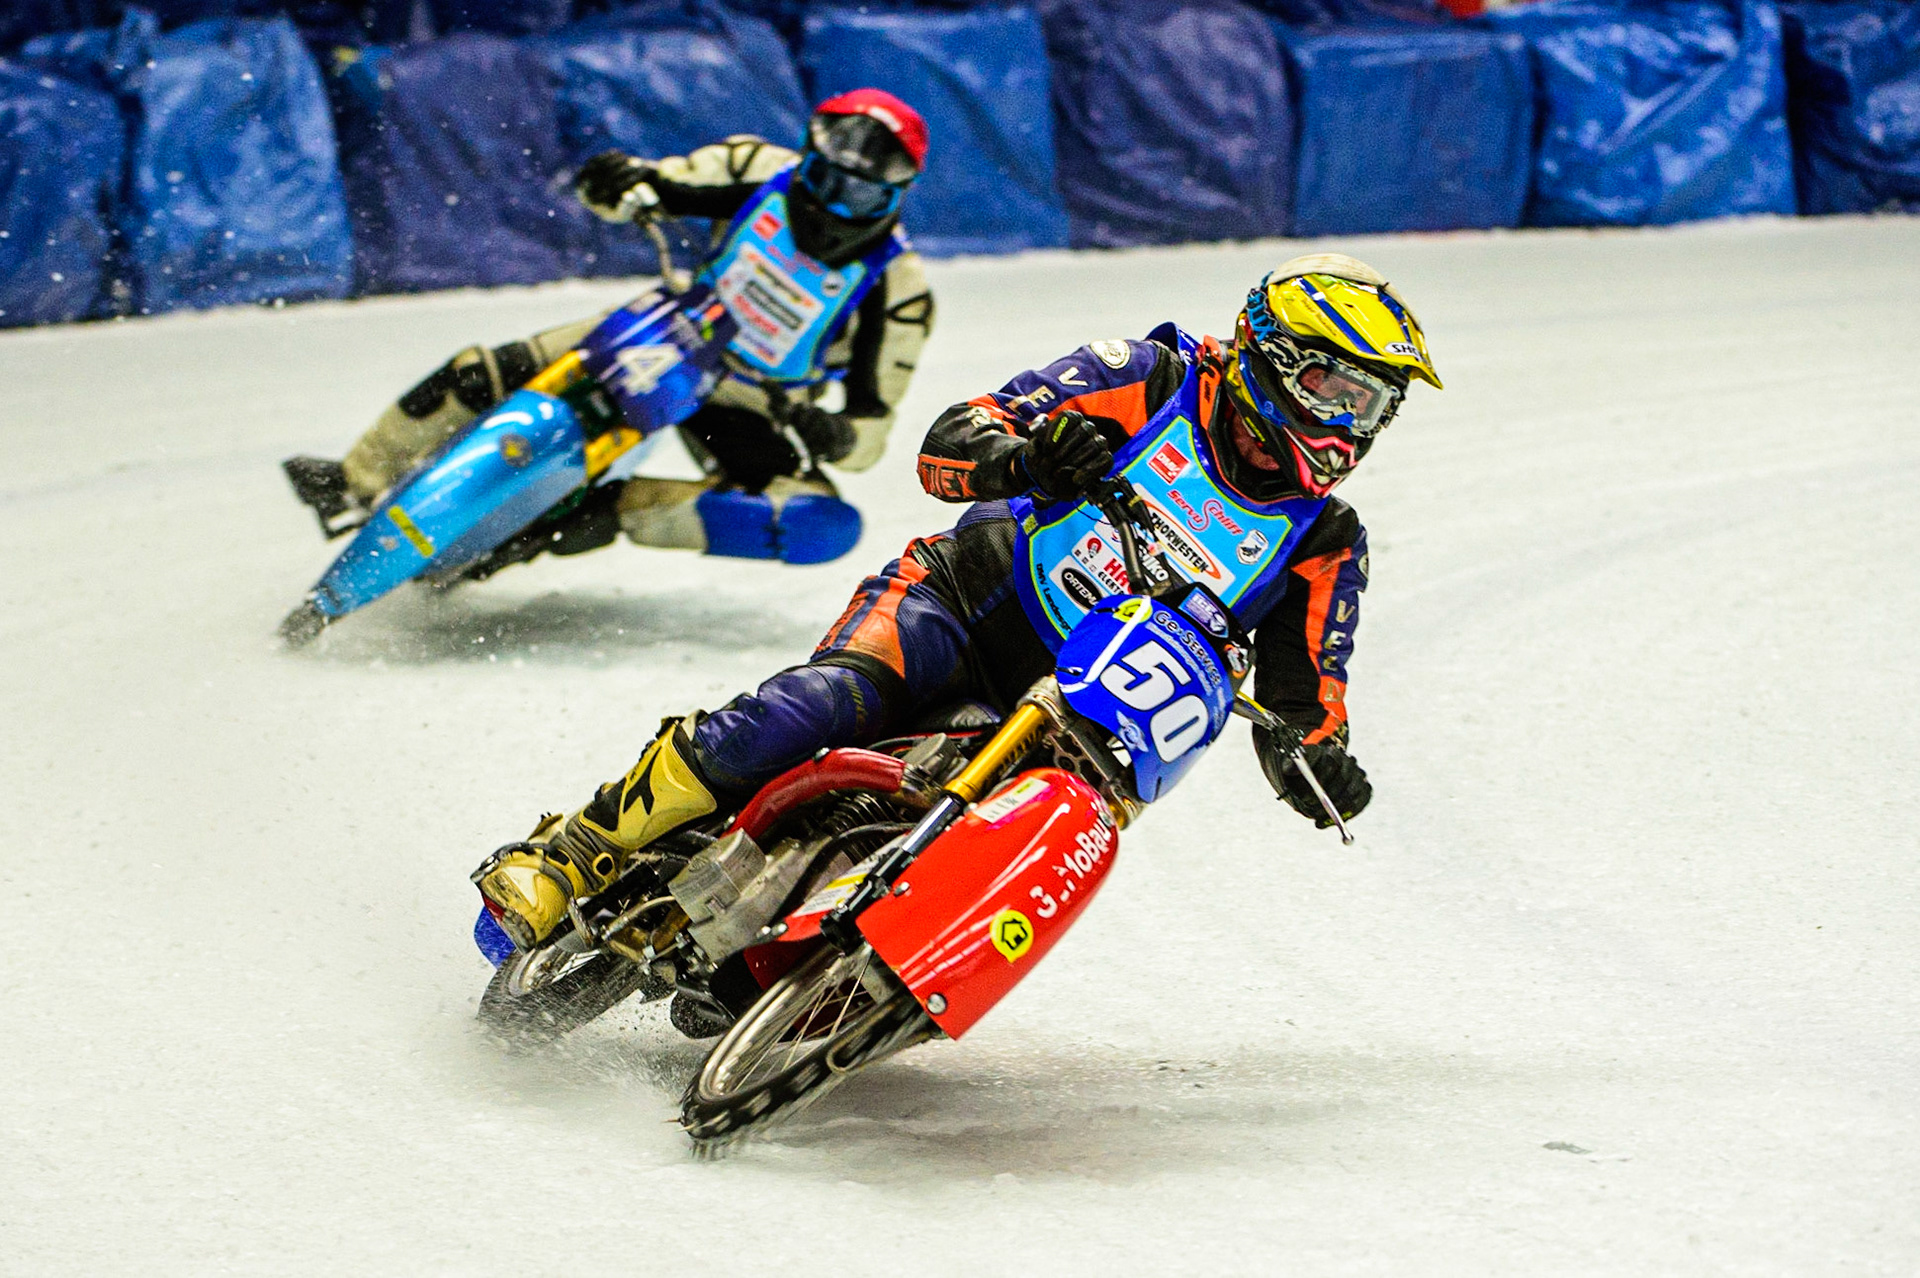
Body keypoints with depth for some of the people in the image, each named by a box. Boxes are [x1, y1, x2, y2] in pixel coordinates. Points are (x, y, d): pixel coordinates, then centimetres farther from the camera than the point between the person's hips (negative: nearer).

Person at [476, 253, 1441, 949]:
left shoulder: (1321, 546, 6)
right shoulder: (1152, 381, -2)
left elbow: (1302, 708, 7)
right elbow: (947, 446, -7)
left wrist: (1324, 765, -17)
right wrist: (1025, 454, -30)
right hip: (964, 602, -4)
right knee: (811, 710, -31)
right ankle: (575, 856, -24)